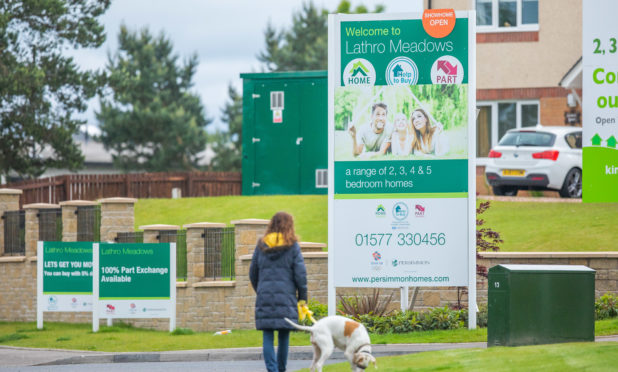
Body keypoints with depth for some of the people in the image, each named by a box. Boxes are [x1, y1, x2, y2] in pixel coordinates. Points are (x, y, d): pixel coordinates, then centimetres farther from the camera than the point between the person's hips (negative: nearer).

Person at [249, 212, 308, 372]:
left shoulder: (261, 246, 7)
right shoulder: (292, 247, -2)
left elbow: (253, 273, 12)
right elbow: (300, 274, -3)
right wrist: (302, 297, 7)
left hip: (264, 297, 1)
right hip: (286, 297, -1)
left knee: (267, 337, 1)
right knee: (284, 336, 9)